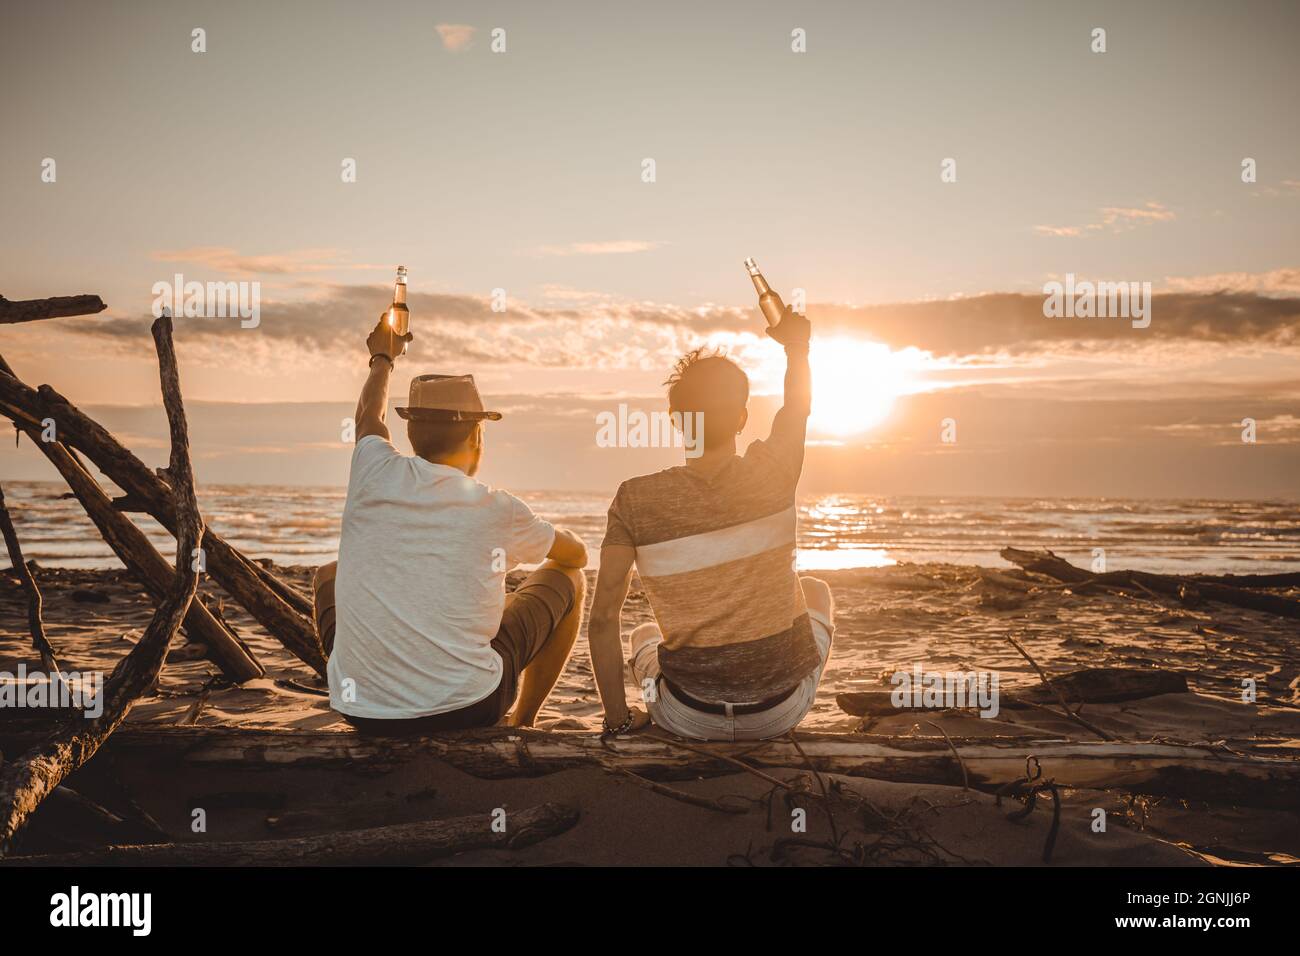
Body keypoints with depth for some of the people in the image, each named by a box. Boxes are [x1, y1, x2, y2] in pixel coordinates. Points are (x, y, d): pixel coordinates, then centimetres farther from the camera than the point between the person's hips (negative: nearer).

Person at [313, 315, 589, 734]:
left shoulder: (376, 475, -3)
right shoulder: (500, 511, -6)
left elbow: (368, 417, 24)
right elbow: (578, 554, 15)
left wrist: (383, 359, 44)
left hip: (362, 710, 3)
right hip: (467, 708, -2)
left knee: (330, 575, 30)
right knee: (566, 580, 17)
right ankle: (521, 723, 28)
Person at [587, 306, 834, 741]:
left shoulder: (635, 502, -16)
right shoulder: (771, 475, -13)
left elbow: (602, 618, -13)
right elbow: (797, 406, 9)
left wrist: (618, 718, -1)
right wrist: (797, 347, 27)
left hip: (691, 719, 0)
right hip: (782, 710, 1)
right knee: (814, 589, 31)